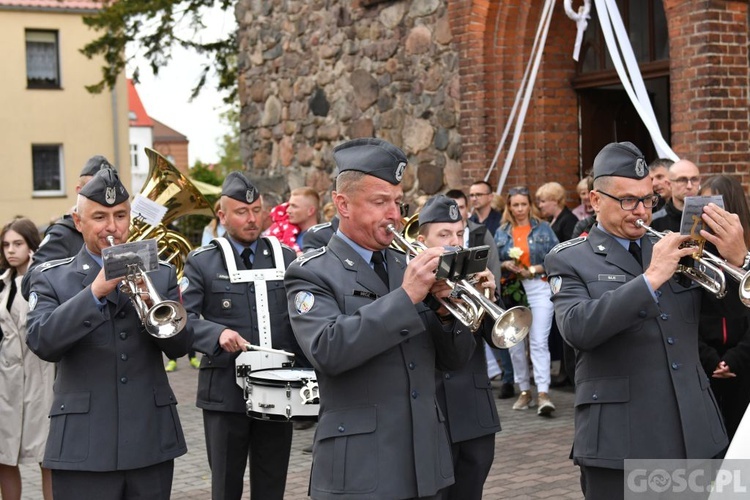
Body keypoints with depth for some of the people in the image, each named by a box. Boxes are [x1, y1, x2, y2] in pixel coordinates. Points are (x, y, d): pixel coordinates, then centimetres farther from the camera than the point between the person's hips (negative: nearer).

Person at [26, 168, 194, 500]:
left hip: (151, 442, 3)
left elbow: (180, 345, 2)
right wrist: (95, 292, -22)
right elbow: (41, 342, -13)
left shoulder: (160, 274, 10)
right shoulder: (51, 278, 3)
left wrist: (152, 304, -16)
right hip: (83, 446, -2)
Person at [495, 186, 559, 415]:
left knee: (539, 342, -12)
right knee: (515, 344, 4)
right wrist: (505, 265, -9)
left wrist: (532, 270, -10)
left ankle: (543, 394, -14)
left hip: (539, 288, -3)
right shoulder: (501, 232, 12)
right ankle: (525, 391, 15)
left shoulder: (543, 229, 6)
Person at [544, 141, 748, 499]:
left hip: (694, 434, 5)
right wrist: (651, 278, -23)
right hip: (619, 439, -4)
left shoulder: (673, 248, 11)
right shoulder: (569, 259, -2)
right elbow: (577, 329, -19)